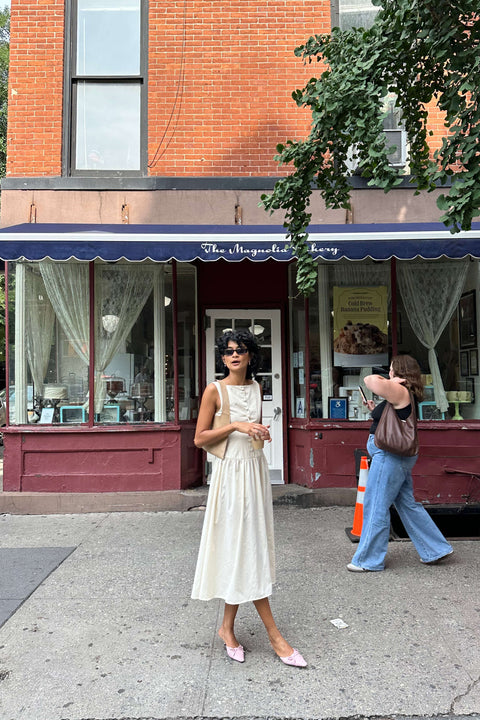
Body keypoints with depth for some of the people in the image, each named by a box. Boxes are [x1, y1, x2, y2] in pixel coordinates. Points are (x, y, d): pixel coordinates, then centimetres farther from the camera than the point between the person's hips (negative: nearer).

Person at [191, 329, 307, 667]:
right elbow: (200, 439, -9)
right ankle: (274, 635, 9)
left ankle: (228, 626, 24)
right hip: (231, 472, -6)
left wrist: (260, 432, 6)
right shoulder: (215, 390, -8)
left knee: (249, 546, 9)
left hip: (256, 468, 6)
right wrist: (235, 426, -18)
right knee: (243, 549, -2)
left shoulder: (256, 388, 10)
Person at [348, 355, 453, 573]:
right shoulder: (405, 395, 15)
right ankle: (435, 549, 27)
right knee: (407, 504, 18)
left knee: (376, 507, -1)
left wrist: (391, 382, -13)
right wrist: (376, 411, 14)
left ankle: (368, 560, 9)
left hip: (390, 456, -11)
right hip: (399, 456, 11)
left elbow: (371, 380, -28)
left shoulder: (399, 391, -16)